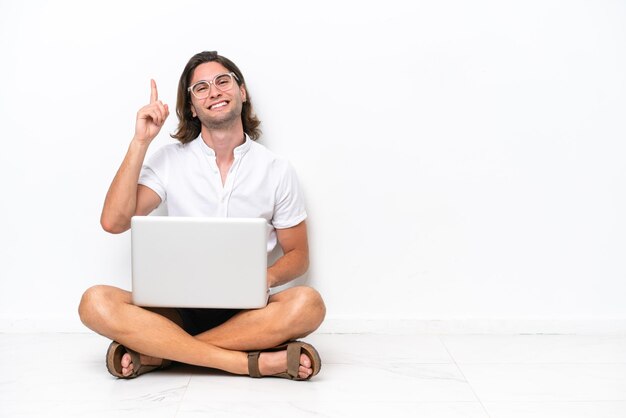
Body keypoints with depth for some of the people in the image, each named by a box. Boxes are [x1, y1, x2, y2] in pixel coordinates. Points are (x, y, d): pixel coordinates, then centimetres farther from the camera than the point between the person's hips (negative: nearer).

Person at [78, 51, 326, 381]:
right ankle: (253, 362, -30)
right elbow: (113, 222, -6)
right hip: (178, 308, 0)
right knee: (95, 303, -28)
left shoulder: (276, 170, 5)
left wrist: (266, 277, -13)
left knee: (308, 303, -32)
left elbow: (297, 255, 10)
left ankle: (155, 353, -25)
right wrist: (140, 142, -8)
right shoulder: (169, 160, 6)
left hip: (246, 311, 0)